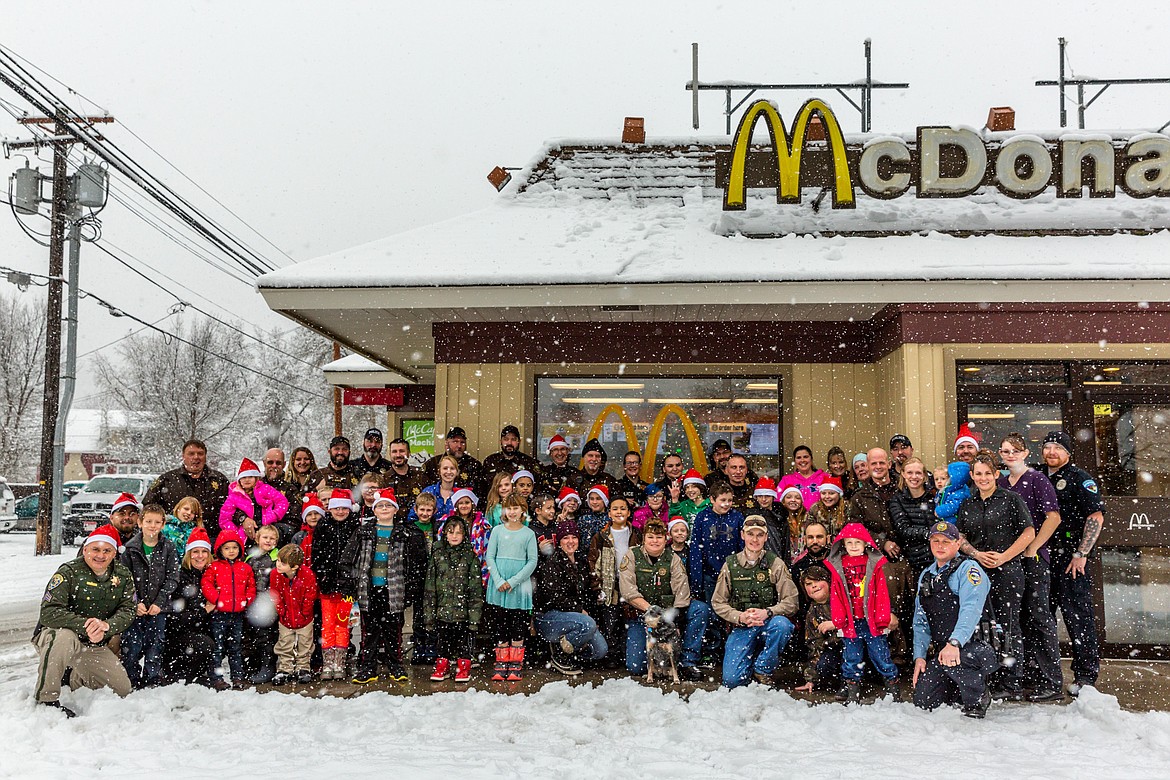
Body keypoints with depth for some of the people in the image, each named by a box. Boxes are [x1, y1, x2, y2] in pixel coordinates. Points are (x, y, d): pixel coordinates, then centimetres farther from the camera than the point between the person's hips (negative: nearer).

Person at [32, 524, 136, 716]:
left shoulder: (123, 576, -2)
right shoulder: (68, 572, -17)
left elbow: (128, 611, -7)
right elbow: (48, 612, -26)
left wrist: (106, 626, -28)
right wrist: (85, 626, -37)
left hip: (95, 646, 5)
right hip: (53, 636, -5)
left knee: (122, 689, 5)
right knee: (63, 637, -41)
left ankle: (76, 680, 33)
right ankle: (45, 698, -21)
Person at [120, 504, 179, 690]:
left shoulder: (168, 549, 2)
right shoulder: (130, 548, 1)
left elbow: (172, 578, 0)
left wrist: (159, 602, -9)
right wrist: (135, 603, -11)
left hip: (158, 608, 0)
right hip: (135, 608, 0)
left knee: (155, 646, 3)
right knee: (132, 646, -3)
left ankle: (152, 682, 16)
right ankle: (132, 682, 11)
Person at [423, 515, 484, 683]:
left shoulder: (470, 556, 0)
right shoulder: (437, 555, 5)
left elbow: (476, 588, -2)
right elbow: (429, 587, 5)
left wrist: (474, 616, -8)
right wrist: (429, 615, 1)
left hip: (462, 611, -2)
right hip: (442, 611, 2)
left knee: (463, 641, 6)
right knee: (442, 641, 11)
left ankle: (464, 668, 22)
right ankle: (442, 666, 28)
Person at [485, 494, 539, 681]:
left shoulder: (528, 533, 3)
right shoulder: (497, 531, 6)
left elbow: (532, 561, -1)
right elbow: (489, 557, 3)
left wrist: (513, 581, -11)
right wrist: (498, 581, -10)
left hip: (520, 585, -1)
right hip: (498, 584, 1)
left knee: (518, 624, 0)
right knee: (500, 624, 4)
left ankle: (516, 666, 6)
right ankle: (501, 664, 10)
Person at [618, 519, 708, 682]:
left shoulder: (673, 559, 1)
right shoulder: (632, 555, -3)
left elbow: (682, 592, -9)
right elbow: (628, 592, -13)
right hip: (639, 612, -2)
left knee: (702, 609, -23)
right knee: (635, 667, -17)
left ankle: (687, 662, -15)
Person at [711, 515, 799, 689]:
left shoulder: (775, 564, 0)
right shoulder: (730, 565, 2)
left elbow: (791, 601, -6)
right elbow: (718, 602, 2)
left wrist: (767, 612, -24)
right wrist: (740, 617, -16)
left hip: (769, 624, 0)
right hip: (741, 628, 0)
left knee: (781, 624, -36)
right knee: (731, 680, -17)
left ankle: (763, 669, -11)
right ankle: (751, 658, 18)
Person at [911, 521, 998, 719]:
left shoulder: (968, 569, -6)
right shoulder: (926, 576, 16)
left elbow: (971, 610, -22)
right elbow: (920, 621, 17)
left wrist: (954, 643, -36)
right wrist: (919, 656, 5)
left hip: (977, 645, -7)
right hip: (941, 648, 7)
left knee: (949, 660, -37)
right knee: (923, 701, -4)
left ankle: (978, 698, -9)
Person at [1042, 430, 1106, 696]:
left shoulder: (1079, 478, -3)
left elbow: (1096, 517, -10)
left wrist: (1080, 555, -14)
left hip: (1071, 557, -6)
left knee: (1078, 615, -4)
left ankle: (1086, 674, 4)